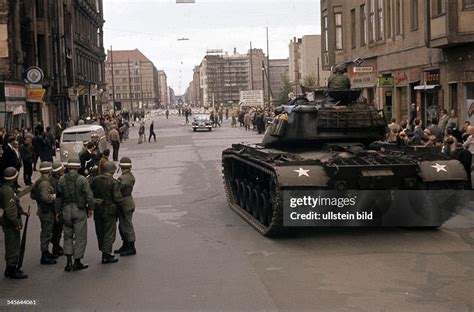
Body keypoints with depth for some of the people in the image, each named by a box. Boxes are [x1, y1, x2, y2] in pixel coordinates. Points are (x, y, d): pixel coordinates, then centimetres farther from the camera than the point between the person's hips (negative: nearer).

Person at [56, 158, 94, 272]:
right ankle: (77, 262, 9)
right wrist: (90, 208, 3)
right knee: (80, 237, 5)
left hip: (66, 210, 4)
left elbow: (58, 197, 5)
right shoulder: (82, 179, -11)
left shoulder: (61, 180, -1)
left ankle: (69, 262, 9)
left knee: (68, 236, 15)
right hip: (79, 211, -3)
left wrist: (58, 211, 15)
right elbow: (89, 196, -10)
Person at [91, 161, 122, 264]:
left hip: (97, 210, 6)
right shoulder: (114, 182, -17)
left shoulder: (95, 180, 1)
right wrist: (120, 206, 0)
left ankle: (104, 251, 28)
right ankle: (106, 255, 3)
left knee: (100, 232, 17)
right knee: (109, 233, 3)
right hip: (109, 211, -6)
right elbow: (117, 198, -17)